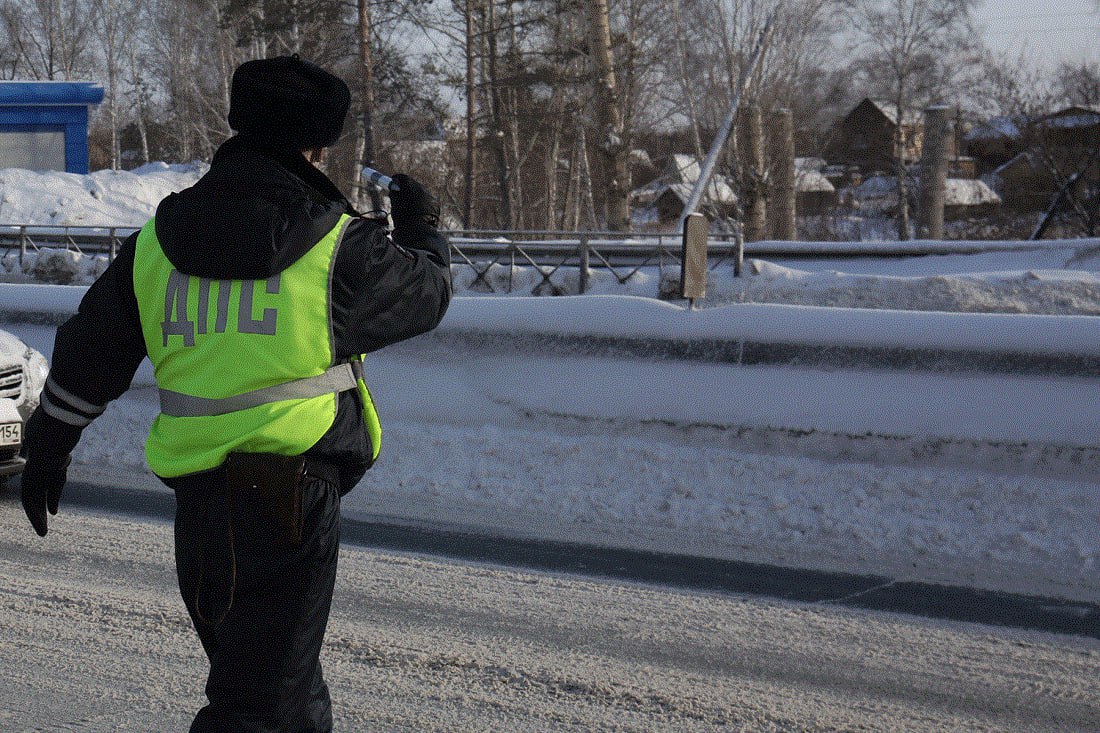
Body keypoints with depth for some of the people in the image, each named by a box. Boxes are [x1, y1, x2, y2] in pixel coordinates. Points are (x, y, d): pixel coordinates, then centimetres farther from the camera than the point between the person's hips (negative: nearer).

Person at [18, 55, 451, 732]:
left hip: (196, 497, 6)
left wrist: (47, 448, 29)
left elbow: (87, 354, 15)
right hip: (293, 493, -6)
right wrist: (423, 228, 31)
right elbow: (426, 293, 10)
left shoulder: (157, 242, 8)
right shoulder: (339, 246, -7)